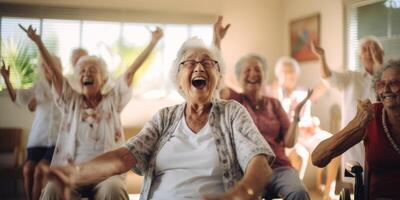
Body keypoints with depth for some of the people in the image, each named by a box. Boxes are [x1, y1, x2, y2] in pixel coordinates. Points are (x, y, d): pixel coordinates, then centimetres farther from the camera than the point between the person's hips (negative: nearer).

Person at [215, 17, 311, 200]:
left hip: (279, 168, 2)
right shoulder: (234, 100, 10)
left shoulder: (274, 104, 17)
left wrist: (297, 113, -5)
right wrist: (217, 41, -17)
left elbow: (289, 142, 9)